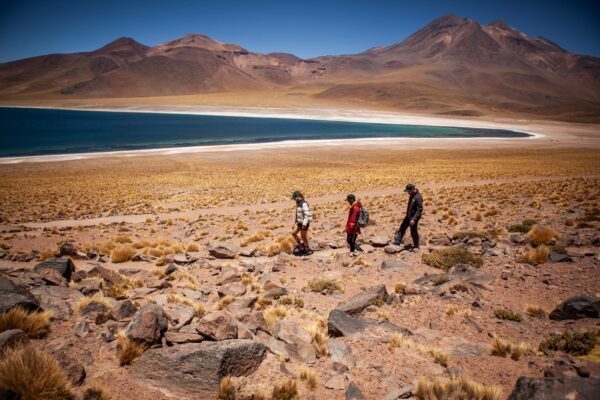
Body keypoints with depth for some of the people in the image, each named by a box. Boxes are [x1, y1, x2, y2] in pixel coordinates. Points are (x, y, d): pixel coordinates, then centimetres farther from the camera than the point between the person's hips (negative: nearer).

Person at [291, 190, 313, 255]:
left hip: (305, 223, -9)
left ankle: (307, 250, 17)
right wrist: (296, 223, 21)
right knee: (293, 233, 7)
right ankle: (301, 246, 19)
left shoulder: (304, 204, -21)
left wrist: (304, 225, -25)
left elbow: (307, 214, -24)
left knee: (303, 237, 1)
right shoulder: (298, 203, 10)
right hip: (300, 222, 9)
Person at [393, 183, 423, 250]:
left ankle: (416, 246, 18)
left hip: (413, 217, -9)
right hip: (408, 216, 9)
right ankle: (397, 242, 19)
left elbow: (419, 210, -25)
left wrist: (414, 219, -28)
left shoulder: (418, 197, -23)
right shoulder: (412, 195, 7)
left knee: (413, 232, 3)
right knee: (402, 228, 11)